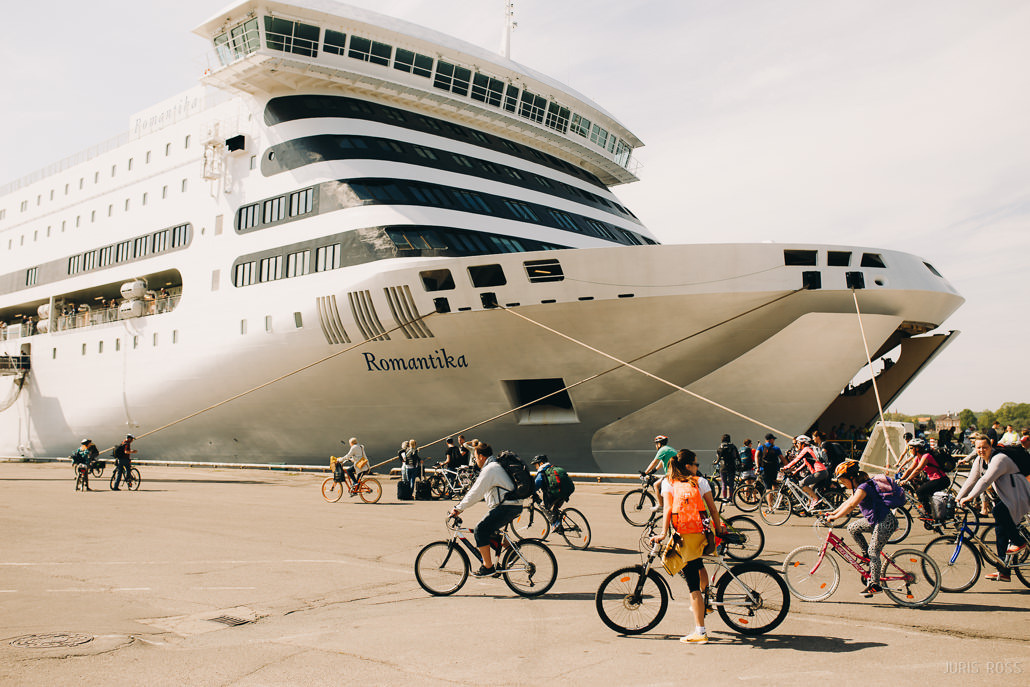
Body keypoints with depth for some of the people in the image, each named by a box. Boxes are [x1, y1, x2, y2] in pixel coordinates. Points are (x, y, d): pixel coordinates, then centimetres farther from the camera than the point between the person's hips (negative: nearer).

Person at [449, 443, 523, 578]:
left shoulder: (489, 469, -11)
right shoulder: (495, 466, 22)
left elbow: (476, 493, -15)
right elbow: (480, 492, 28)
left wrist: (459, 508, -10)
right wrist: (461, 504, 26)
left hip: (506, 507, -10)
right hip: (514, 506, 10)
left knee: (480, 530, -7)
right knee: (490, 531, 20)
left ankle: (488, 568, -7)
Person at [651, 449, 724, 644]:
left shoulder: (668, 483, 7)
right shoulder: (701, 481, 10)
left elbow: (668, 509, -6)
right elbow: (712, 508, 7)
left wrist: (663, 533, -9)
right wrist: (719, 530, 14)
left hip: (683, 536, -3)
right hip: (701, 534, 3)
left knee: (693, 585, -1)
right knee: (698, 566, 36)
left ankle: (700, 632, 1)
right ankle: (706, 600, 48)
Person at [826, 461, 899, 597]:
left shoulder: (863, 488, -21)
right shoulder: (858, 488, 10)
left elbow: (850, 506, -29)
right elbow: (847, 502, 18)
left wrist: (835, 517, -26)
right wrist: (833, 512, 10)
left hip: (885, 521, -10)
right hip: (874, 519, 10)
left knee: (873, 552, -7)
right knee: (852, 528, 7)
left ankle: (875, 585, 1)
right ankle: (867, 557, 14)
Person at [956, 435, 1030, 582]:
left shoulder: (999, 459, -24)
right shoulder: (979, 461, 3)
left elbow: (985, 480, -33)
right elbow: (971, 481, 6)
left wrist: (969, 497, -38)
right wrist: (958, 498, -1)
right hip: (1006, 497, 9)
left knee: (999, 511, -33)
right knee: (1000, 530, 4)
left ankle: (1018, 542, -12)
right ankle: (1003, 572, 8)